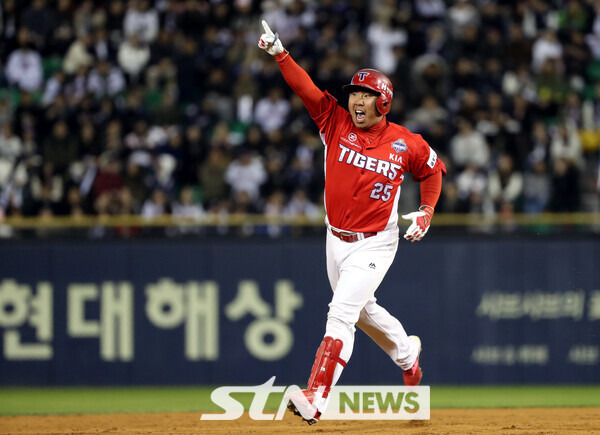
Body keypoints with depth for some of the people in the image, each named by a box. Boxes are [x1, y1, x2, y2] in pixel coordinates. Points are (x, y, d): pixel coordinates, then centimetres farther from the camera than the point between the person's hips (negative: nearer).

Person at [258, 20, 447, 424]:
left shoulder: (406, 144, -9)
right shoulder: (336, 123, -5)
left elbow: (433, 169, 10)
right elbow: (305, 86, -16)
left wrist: (427, 211, -3)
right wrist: (280, 53, -29)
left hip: (375, 244, -5)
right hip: (337, 238, 5)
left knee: (342, 314, -18)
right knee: (363, 310, 23)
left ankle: (316, 399, -26)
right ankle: (406, 353, 52)